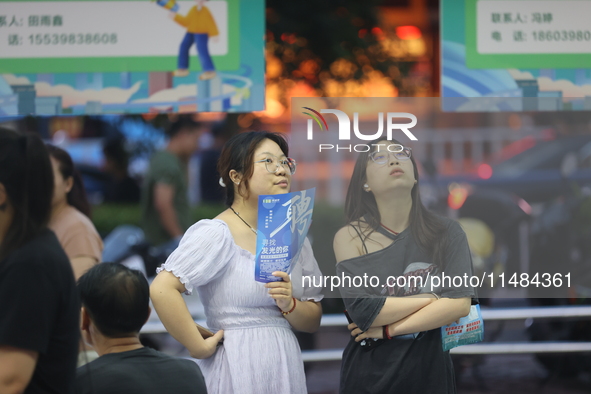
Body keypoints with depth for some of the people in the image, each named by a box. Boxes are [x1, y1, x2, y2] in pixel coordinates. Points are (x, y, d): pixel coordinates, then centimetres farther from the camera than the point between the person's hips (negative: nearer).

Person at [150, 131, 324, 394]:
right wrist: (199, 347, -17)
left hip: (286, 369, 6)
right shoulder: (216, 233, -10)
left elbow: (313, 320, 10)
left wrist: (289, 305, -11)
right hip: (238, 370, -6)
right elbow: (161, 289, -23)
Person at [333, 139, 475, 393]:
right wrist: (434, 297, -12)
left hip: (430, 369, 1)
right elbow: (361, 310, -18)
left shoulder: (446, 233, -3)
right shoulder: (349, 237, -6)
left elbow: (460, 303, -15)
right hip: (370, 373, -1)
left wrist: (389, 330, -16)